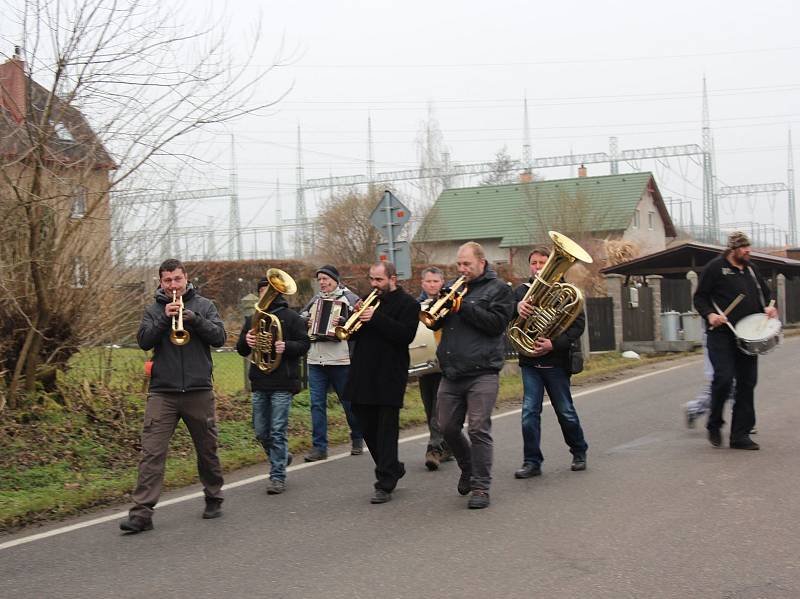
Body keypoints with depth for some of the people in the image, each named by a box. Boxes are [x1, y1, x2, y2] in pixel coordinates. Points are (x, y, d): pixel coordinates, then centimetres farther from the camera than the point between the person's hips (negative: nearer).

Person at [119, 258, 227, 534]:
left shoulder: (203, 305, 8)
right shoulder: (154, 309, 9)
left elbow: (219, 336, -4)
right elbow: (144, 341, -4)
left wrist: (194, 319, -17)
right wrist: (165, 318, -16)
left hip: (199, 391, 0)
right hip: (162, 392, 0)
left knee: (207, 450, 12)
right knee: (152, 452, -8)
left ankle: (213, 499, 30)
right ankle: (141, 513, -9)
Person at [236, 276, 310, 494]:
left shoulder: (291, 317, 0)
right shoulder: (252, 319, 14)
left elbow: (304, 344, -4)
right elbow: (241, 349, 15)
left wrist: (286, 347, -23)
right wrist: (246, 341, -8)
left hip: (282, 383, -5)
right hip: (259, 384, 5)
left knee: (278, 431, -6)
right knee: (261, 432, 10)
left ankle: (278, 476, 0)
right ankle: (281, 458, 35)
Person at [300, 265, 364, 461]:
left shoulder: (349, 298, -2)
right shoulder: (316, 299, 15)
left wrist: (343, 323, -25)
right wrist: (305, 322, 1)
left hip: (340, 360, -4)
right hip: (315, 360, 4)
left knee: (349, 401, 8)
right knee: (317, 404, 0)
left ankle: (357, 439, 28)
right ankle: (319, 447, 4)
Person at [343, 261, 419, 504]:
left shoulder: (407, 304, -4)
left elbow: (405, 335, -19)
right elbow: (353, 333, 16)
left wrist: (375, 318, -22)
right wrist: (356, 317, -4)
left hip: (389, 378, -7)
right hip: (364, 377, 7)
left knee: (386, 431, -4)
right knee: (368, 429, 13)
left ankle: (385, 484, 0)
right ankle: (393, 469, 31)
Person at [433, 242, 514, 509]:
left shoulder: (498, 289, 1)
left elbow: (496, 323, -13)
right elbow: (434, 323, 15)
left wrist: (463, 308, -15)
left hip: (482, 373, -6)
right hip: (451, 374, 6)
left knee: (479, 430, -9)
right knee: (448, 427, 10)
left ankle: (480, 487, -3)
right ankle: (468, 469, 33)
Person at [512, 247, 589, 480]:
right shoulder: (522, 291, 9)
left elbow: (578, 324, -7)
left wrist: (554, 344, -19)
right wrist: (517, 307, -27)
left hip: (556, 361, -2)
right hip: (530, 361, 2)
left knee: (565, 411, 8)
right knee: (530, 411, -5)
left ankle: (579, 452, 29)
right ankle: (532, 462, 2)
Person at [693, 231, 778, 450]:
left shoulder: (750, 269, 15)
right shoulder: (714, 267, -2)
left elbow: (764, 291, 26)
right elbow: (700, 298, -2)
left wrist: (768, 307, 5)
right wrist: (710, 315, -19)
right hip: (721, 334, -6)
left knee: (747, 383, 4)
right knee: (724, 377, -16)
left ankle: (740, 435, 10)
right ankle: (714, 424, 8)